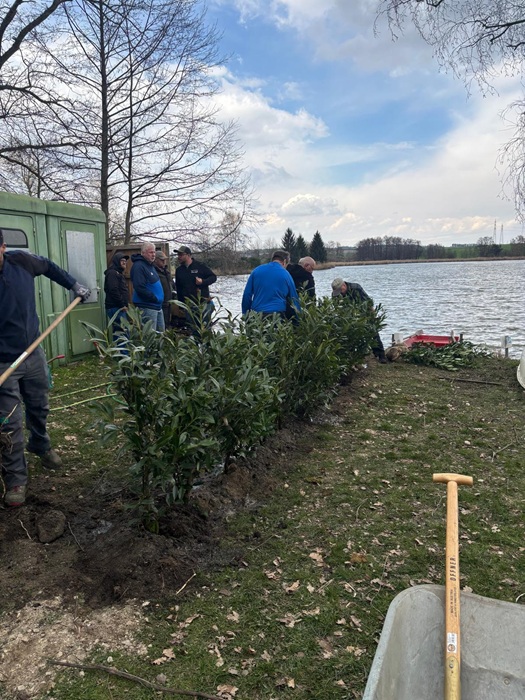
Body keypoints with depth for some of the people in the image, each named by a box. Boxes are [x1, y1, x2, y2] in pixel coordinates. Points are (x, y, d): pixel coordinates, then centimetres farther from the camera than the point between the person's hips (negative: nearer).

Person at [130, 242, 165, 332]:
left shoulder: (151, 265, 17)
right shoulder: (138, 266, -14)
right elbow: (140, 288, -24)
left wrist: (159, 298, 12)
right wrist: (154, 298, -17)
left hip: (158, 306, 10)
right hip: (147, 307, -10)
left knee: (161, 332, 15)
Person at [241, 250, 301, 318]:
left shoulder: (256, 270, 8)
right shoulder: (286, 274, 5)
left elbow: (247, 294, 6)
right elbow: (294, 299, 10)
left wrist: (245, 315, 13)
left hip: (256, 315, 2)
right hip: (277, 314, -1)